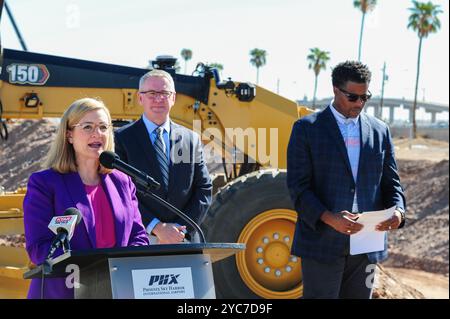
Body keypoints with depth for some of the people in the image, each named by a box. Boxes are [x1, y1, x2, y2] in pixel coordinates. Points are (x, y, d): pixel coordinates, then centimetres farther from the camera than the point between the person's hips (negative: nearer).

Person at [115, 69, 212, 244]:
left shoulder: (191, 139, 11)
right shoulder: (122, 138, 1)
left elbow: (204, 189, 8)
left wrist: (182, 229, -5)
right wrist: (156, 228, -13)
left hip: (184, 241, 3)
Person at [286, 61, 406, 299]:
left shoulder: (380, 131, 11)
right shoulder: (307, 128, -2)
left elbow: (391, 182, 13)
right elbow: (298, 186, -8)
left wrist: (398, 210, -9)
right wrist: (329, 218, -23)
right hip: (322, 243, -4)